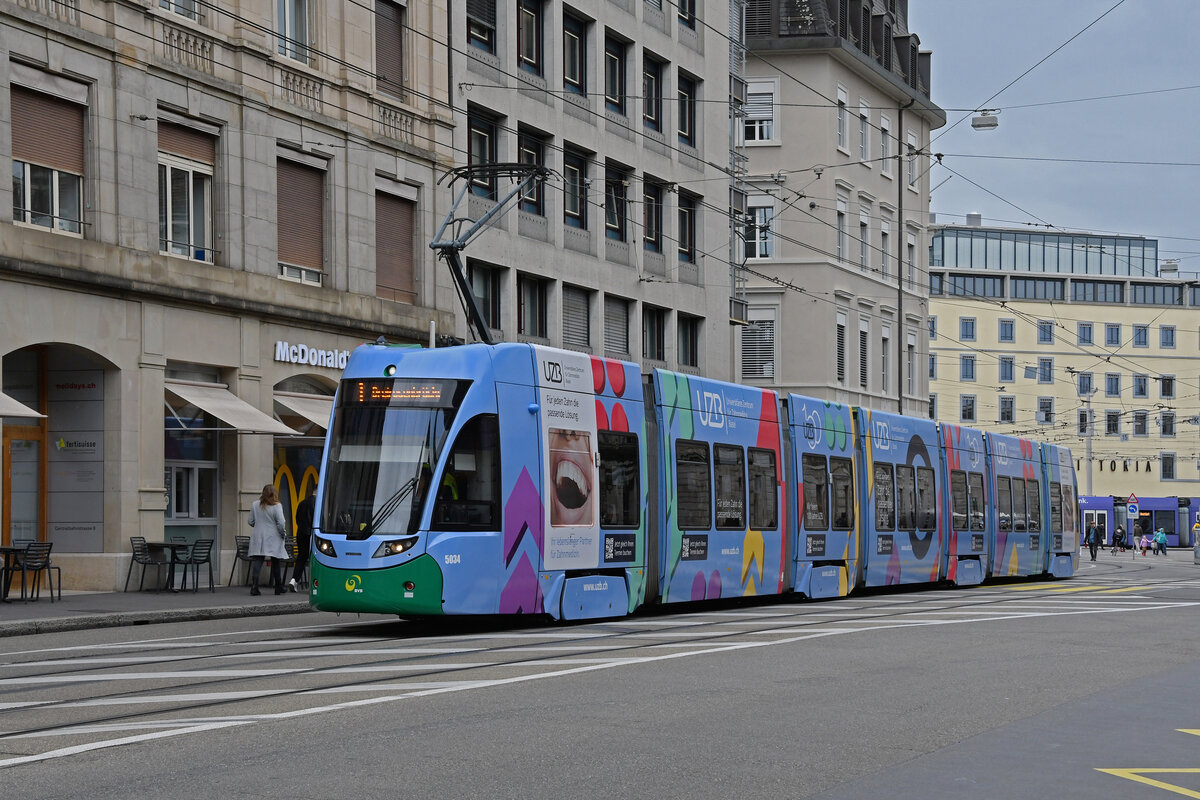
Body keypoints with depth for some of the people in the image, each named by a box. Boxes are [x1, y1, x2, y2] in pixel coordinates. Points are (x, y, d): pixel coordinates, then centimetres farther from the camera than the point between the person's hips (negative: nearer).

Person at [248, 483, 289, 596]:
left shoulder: (255, 505, 3)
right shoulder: (277, 506, -9)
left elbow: (251, 522, 8)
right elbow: (281, 524, -12)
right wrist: (283, 533, 5)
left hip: (258, 538, 2)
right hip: (273, 538, -2)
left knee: (257, 562, -3)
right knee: (275, 563, 10)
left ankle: (254, 587, -16)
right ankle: (278, 588, 17)